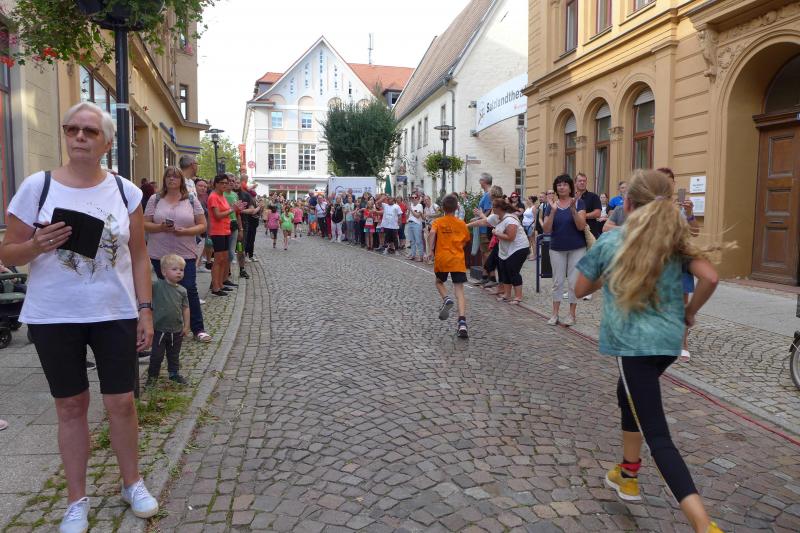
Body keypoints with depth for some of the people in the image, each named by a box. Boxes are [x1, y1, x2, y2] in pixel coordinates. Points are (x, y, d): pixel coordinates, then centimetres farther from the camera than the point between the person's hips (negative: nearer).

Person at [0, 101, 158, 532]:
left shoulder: (125, 190, 1)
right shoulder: (37, 186, -4)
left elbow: (138, 255, 5)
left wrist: (145, 309, 0)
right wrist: (37, 245, -21)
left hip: (116, 315, 1)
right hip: (54, 318, 0)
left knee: (121, 402, 7)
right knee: (71, 406, 10)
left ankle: (132, 483, 29)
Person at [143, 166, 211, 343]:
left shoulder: (192, 201, 4)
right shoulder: (155, 199, 5)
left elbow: (202, 225, 1)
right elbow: (145, 224, 3)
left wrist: (185, 231, -15)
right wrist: (161, 227, -16)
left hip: (186, 254, -1)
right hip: (160, 254, 1)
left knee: (190, 289, -3)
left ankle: (198, 329, 5)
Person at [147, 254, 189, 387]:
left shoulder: (182, 290, -1)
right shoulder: (156, 286, -12)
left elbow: (185, 308, 5)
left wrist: (186, 326, 3)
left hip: (177, 330, 3)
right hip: (159, 329, -3)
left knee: (174, 355, 19)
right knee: (156, 355, 8)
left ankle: (174, 373, 36)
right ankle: (152, 376, 26)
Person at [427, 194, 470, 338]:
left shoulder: (438, 222, 3)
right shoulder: (462, 224, 10)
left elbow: (432, 234, -17)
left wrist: (430, 250, -15)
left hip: (442, 258, -1)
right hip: (458, 260, 1)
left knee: (439, 282, 26)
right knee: (459, 290, -4)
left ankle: (446, 299, -5)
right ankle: (462, 322, -19)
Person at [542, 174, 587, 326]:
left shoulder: (578, 203, -5)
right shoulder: (551, 205, 0)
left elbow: (581, 226, -14)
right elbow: (546, 230, -8)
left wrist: (573, 209, -27)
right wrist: (553, 212, -21)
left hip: (576, 249, -2)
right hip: (557, 249, 2)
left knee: (573, 282, 3)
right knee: (558, 281, 7)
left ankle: (572, 315, 13)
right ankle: (555, 314, 15)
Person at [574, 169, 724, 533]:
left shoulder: (610, 242, -3)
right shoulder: (675, 239, 4)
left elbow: (581, 290, 4)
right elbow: (710, 278, -8)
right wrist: (689, 313, 9)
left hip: (633, 343, -5)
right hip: (669, 339, 6)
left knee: (656, 434, -5)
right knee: (629, 395, 29)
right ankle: (628, 476, 40)